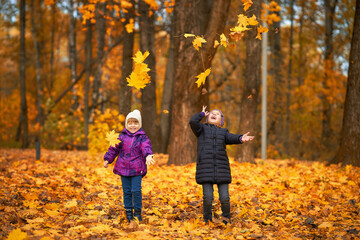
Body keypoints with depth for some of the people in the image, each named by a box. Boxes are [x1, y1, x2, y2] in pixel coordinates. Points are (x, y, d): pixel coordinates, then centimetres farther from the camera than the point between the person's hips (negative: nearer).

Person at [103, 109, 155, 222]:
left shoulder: (142, 138, 0)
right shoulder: (122, 137, 7)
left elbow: (146, 148, -16)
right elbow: (114, 149, 12)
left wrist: (148, 156, -36)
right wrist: (107, 159, 6)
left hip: (137, 170, -3)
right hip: (124, 168, 3)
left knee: (136, 190, -7)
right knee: (127, 191, 7)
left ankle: (137, 212, 7)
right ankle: (128, 211, 18)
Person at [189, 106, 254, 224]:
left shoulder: (223, 132, 18)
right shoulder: (202, 129, 16)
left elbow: (232, 138, -3)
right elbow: (193, 122, -5)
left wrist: (241, 138, -26)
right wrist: (202, 114, 14)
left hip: (221, 168, 1)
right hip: (206, 168, -1)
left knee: (224, 197, -3)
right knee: (207, 197, -6)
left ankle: (226, 220, 17)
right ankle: (207, 221, 12)